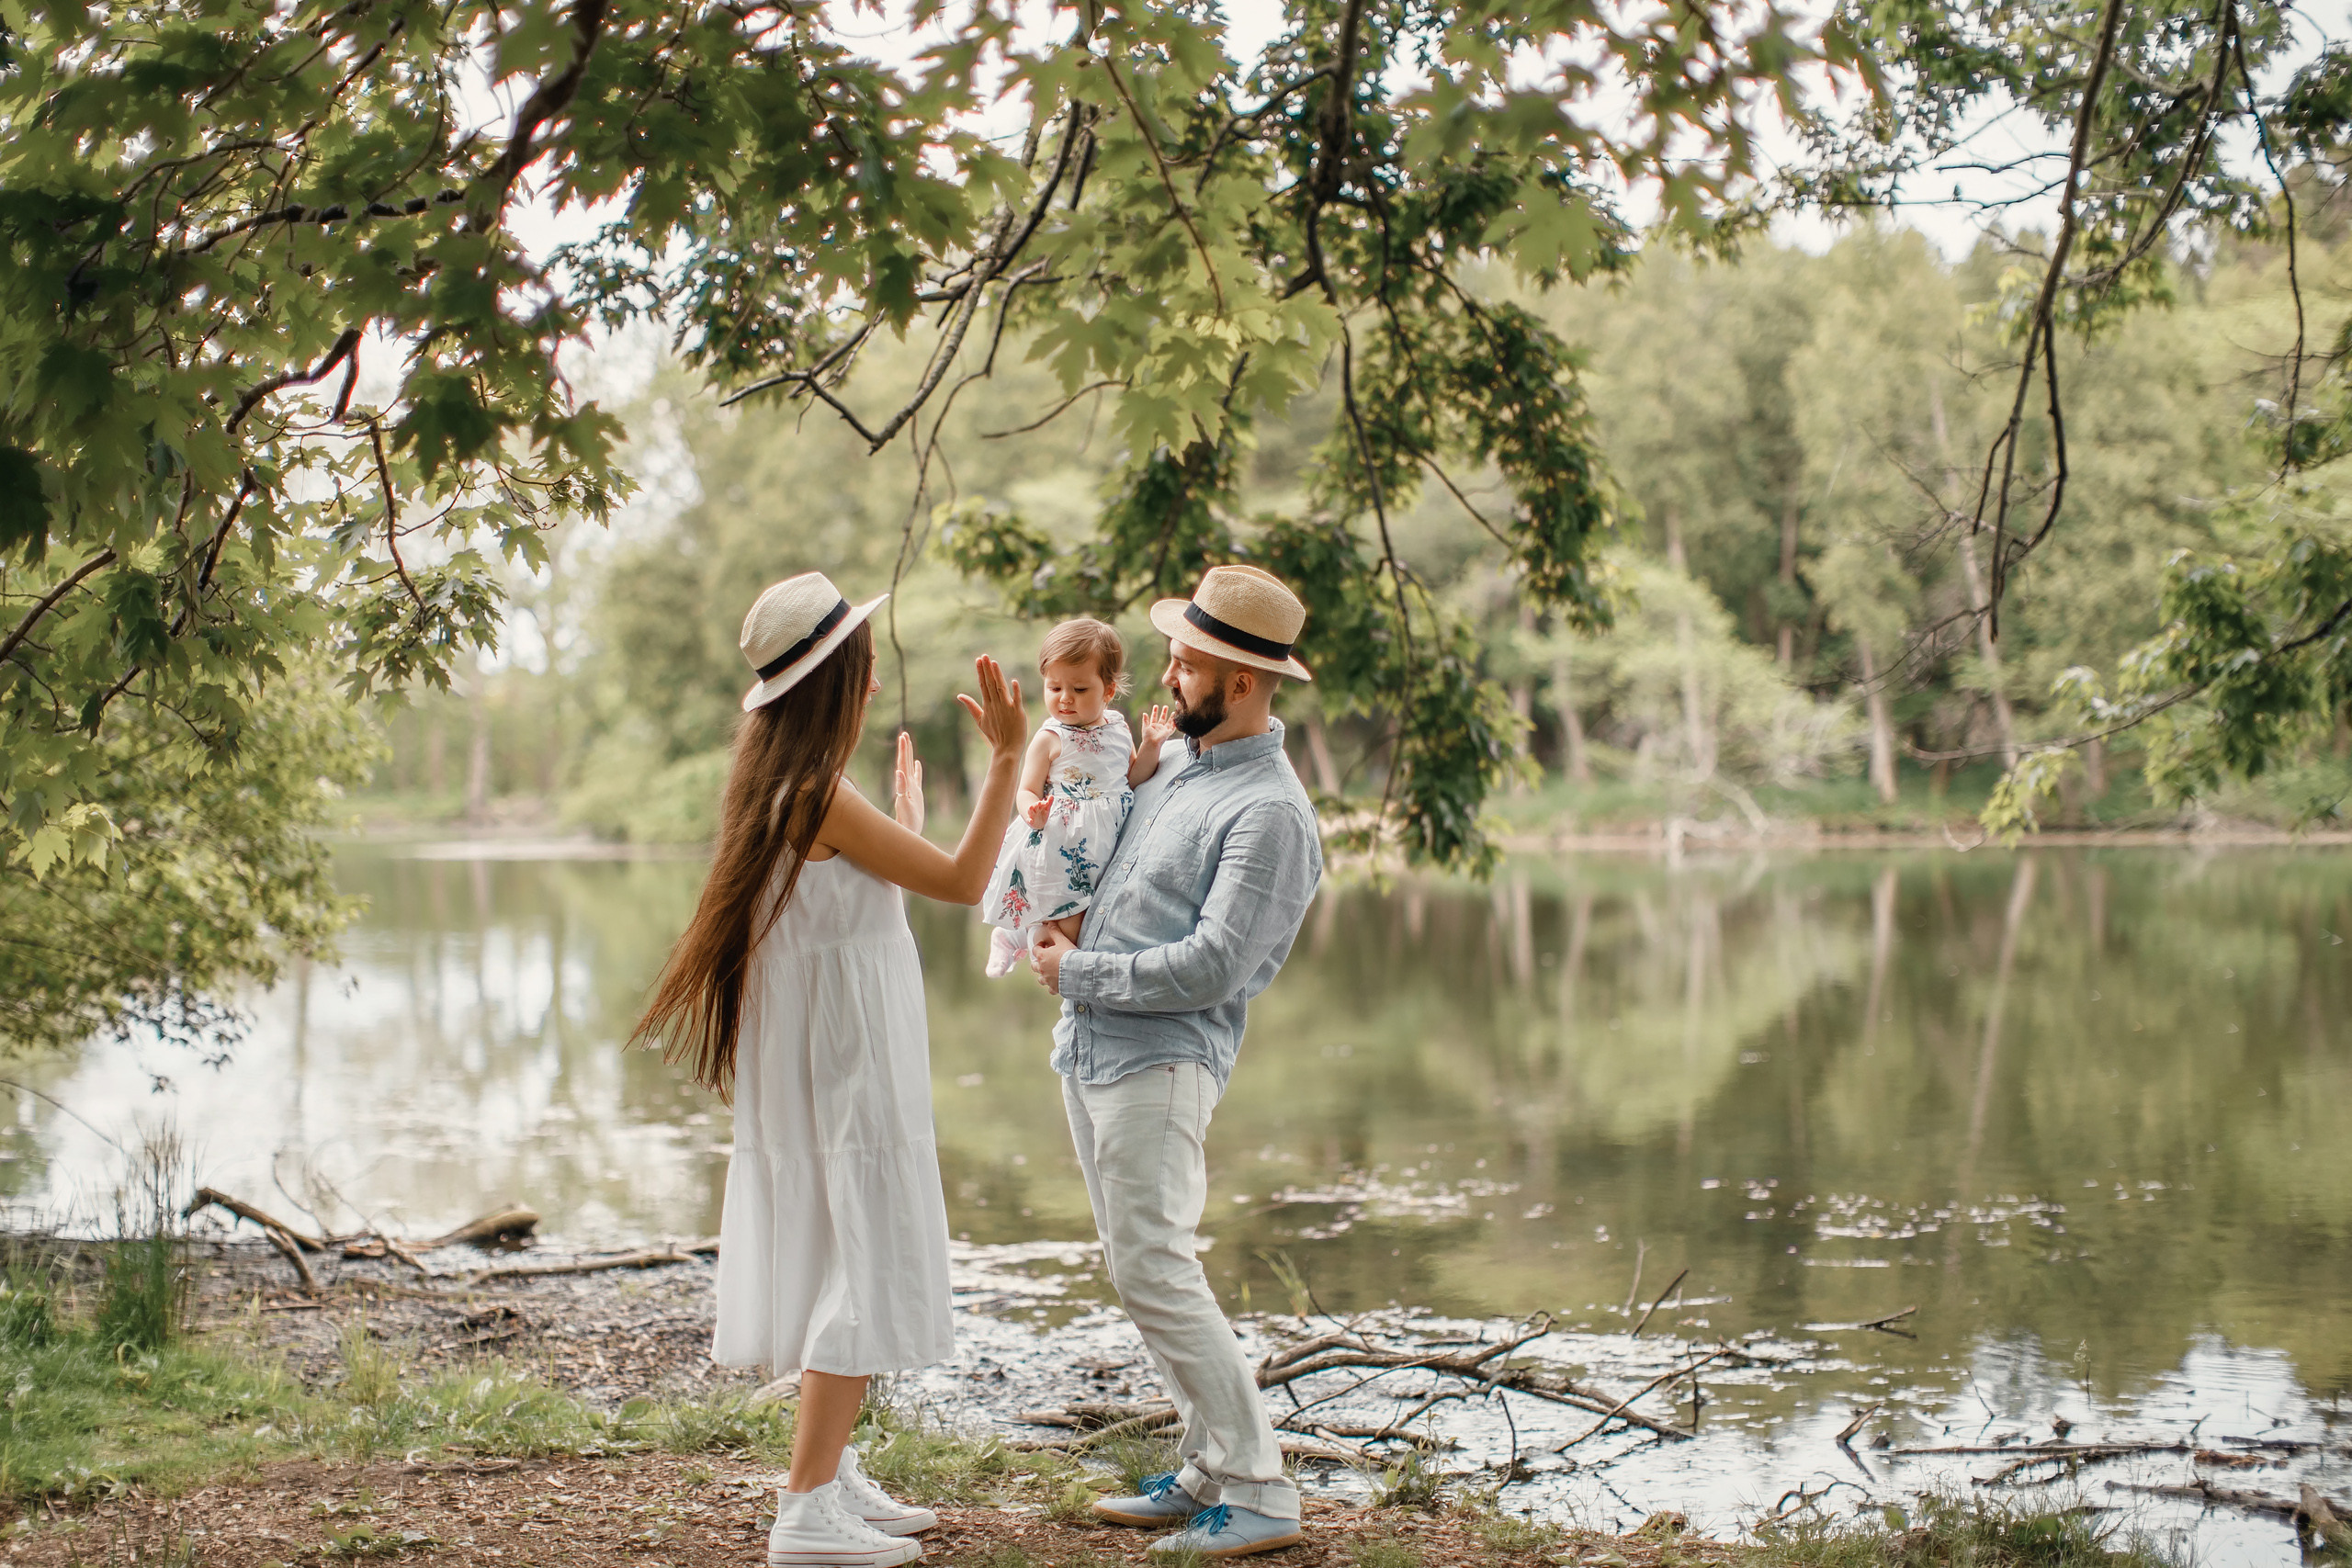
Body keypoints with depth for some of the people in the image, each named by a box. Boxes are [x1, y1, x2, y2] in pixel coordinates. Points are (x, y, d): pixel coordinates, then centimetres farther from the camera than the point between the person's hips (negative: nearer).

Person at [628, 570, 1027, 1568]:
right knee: (862, 1269, -5)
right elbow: (962, 881, -18)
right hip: (845, 1066, -10)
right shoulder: (821, 797, -21)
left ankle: (832, 1478, 25)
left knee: (838, 1263, 16)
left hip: (819, 1065, 10)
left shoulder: (780, 784, 8)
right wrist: (1007, 756, -17)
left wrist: (903, 817, 36)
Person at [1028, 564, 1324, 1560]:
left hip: (1160, 1061, -9)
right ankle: (1209, 1470, 20)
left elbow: (1210, 968, -21)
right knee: (1136, 1269, 12)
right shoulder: (1172, 761, 12)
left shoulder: (1269, 811, -15)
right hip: (1089, 1049, 9)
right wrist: (1060, 935, 12)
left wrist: (1074, 972, -12)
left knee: (1156, 1273, -11)